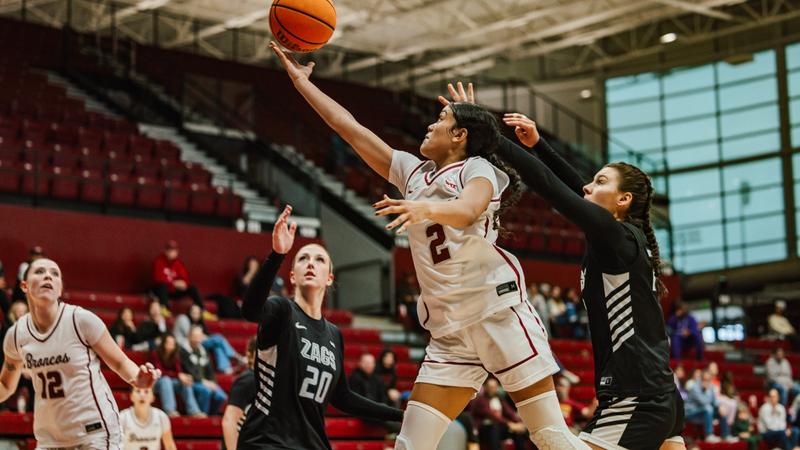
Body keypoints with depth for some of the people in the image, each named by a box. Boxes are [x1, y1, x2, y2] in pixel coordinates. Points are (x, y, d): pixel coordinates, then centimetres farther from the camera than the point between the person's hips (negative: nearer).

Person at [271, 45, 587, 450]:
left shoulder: (478, 168, 2)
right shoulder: (413, 172, 20)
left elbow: (467, 211, -22)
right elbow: (349, 127, 21)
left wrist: (427, 208, -41)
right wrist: (301, 81, 20)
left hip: (498, 309, -6)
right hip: (450, 330, 6)